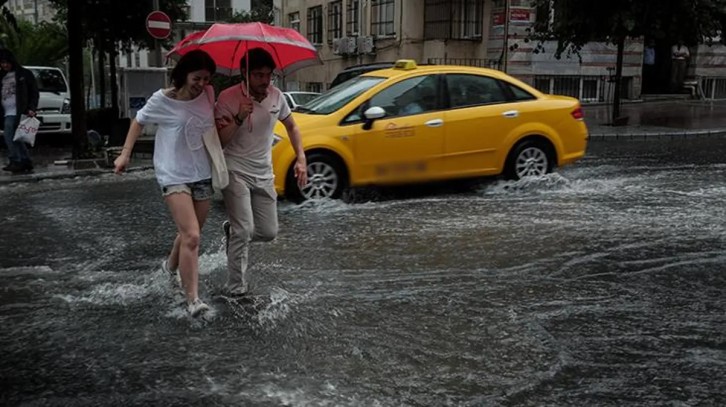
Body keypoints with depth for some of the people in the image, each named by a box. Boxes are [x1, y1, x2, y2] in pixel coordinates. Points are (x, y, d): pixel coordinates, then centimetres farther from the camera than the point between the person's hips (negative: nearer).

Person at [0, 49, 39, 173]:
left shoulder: (24, 74, 1)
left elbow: (34, 93, -3)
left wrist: (31, 108, -12)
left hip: (16, 111, -7)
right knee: (15, 138, 6)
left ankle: (15, 162, -18)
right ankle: (26, 162, 12)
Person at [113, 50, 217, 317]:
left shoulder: (208, 95, -3)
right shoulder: (162, 100, -12)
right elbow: (138, 121, 6)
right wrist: (125, 154, 3)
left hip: (203, 174, 5)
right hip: (174, 176, -5)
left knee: (190, 234, 18)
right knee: (191, 236, -18)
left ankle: (171, 265, 48)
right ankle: (192, 299, -13)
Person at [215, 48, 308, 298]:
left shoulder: (276, 95, -1)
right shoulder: (228, 98, -15)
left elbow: (291, 127, 15)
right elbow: (219, 141, -17)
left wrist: (301, 159, 4)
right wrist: (239, 118, -31)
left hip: (264, 174, 5)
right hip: (236, 172, -5)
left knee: (269, 232, 5)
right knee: (244, 230, -14)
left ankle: (233, 229, 35)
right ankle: (236, 287, -1)